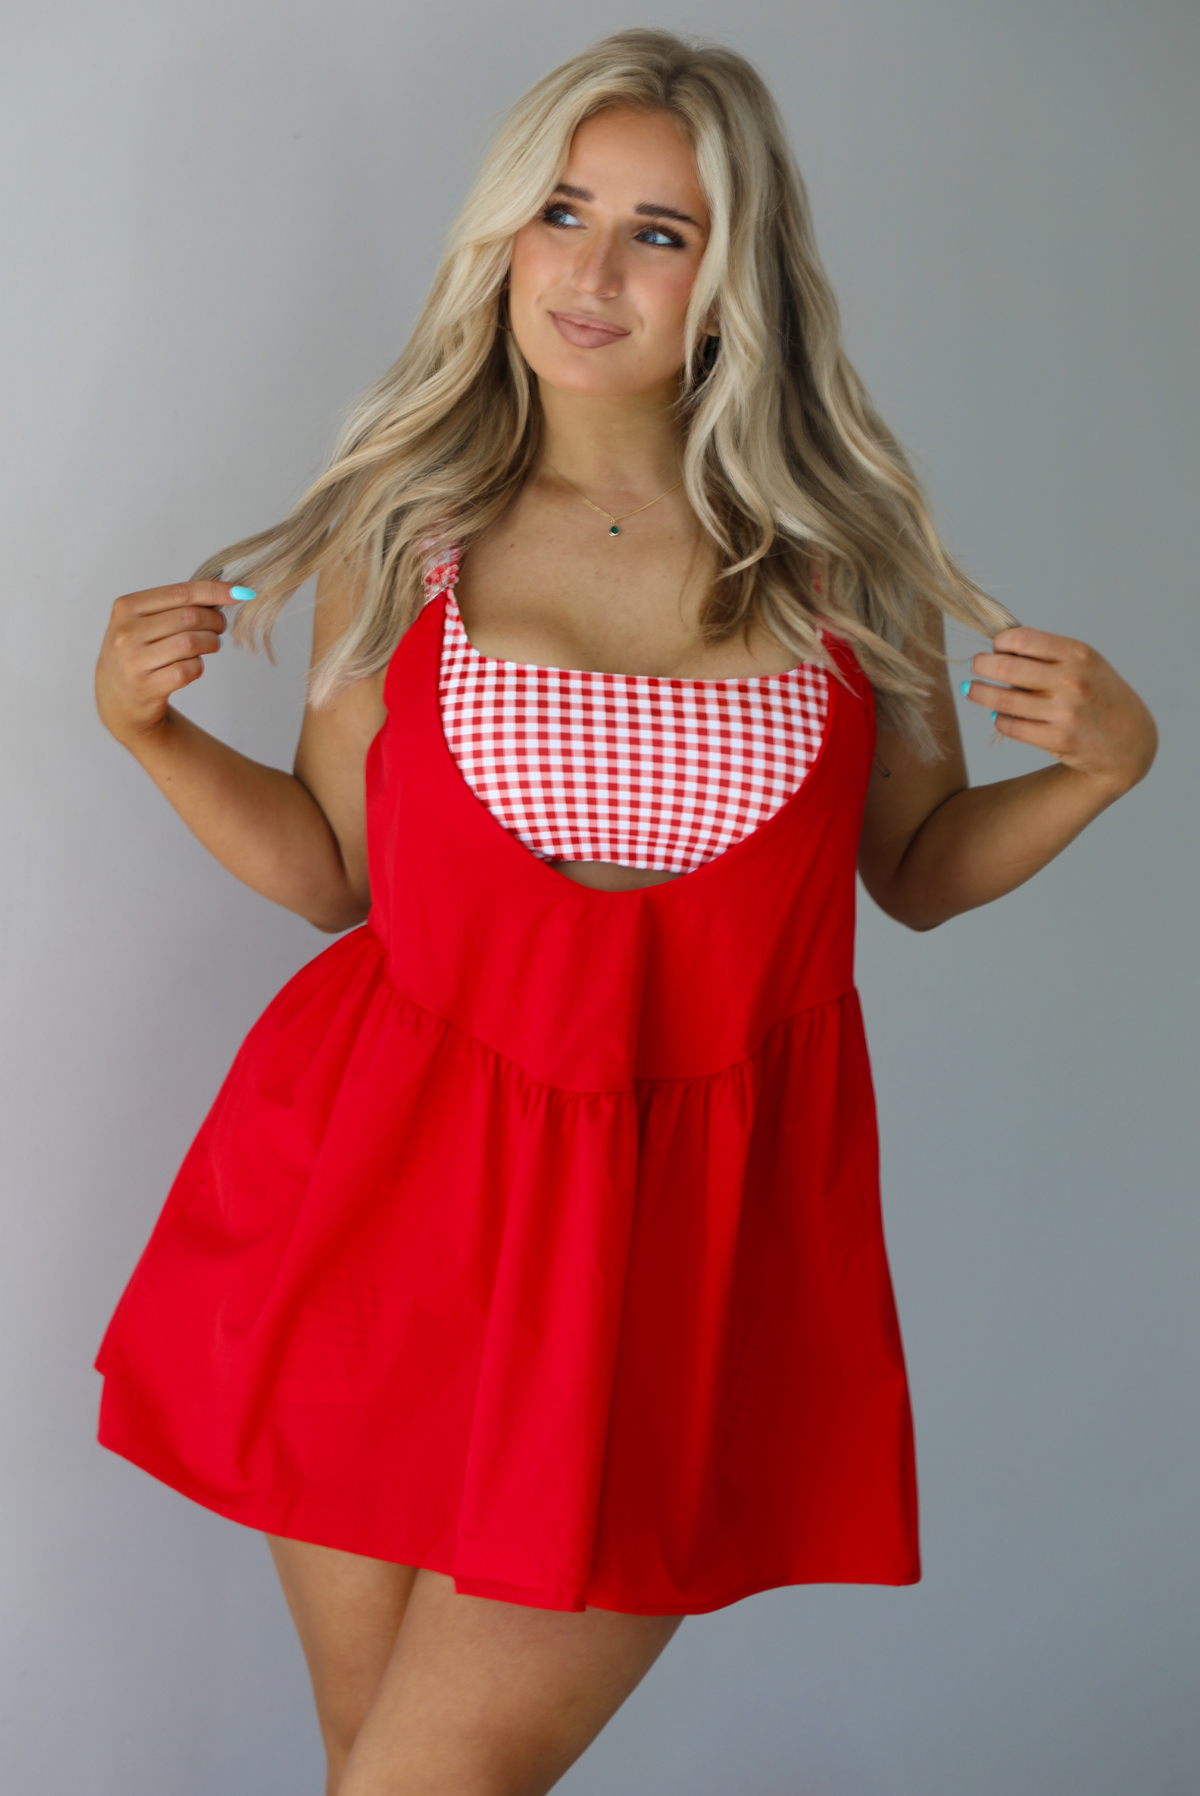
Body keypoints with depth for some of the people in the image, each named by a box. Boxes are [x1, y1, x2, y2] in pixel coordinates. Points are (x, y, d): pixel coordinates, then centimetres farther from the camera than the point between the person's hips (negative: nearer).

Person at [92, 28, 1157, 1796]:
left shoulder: (840, 543, 0)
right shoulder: (399, 529, 1)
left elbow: (920, 870, 9)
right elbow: (333, 869, 8)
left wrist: (1100, 763, -7)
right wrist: (151, 728, -5)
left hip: (684, 1238, -1)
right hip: (392, 1193, 2)